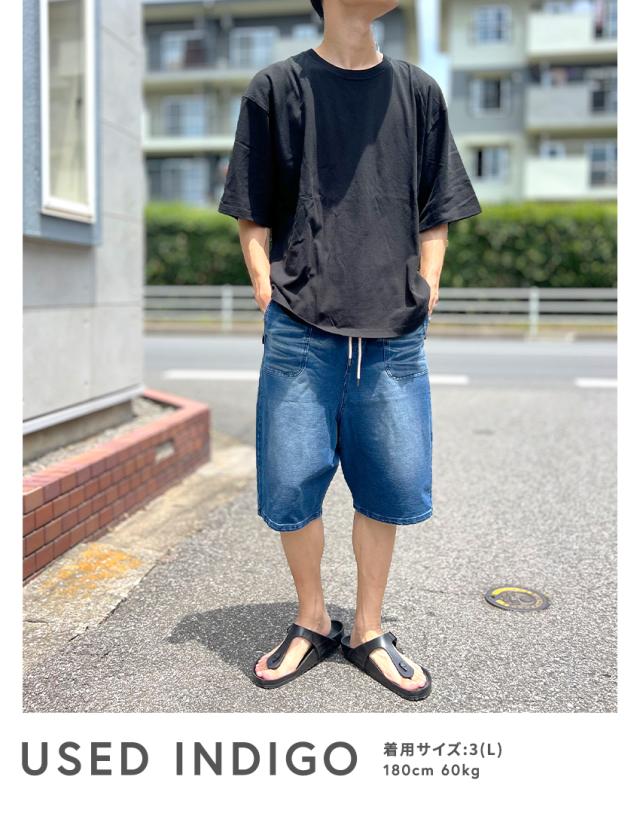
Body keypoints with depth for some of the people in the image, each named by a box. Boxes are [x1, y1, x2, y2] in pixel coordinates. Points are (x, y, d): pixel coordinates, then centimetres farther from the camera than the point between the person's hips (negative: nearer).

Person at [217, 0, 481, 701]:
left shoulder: (418, 91, 11)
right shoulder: (275, 88, 5)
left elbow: (436, 217, 14)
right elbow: (252, 219, 6)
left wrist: (424, 299, 4)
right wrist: (271, 302, -3)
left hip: (395, 336, 2)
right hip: (302, 333, -2)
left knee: (391, 486, 5)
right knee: (291, 488, 2)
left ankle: (367, 632, 25)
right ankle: (312, 623, 26)